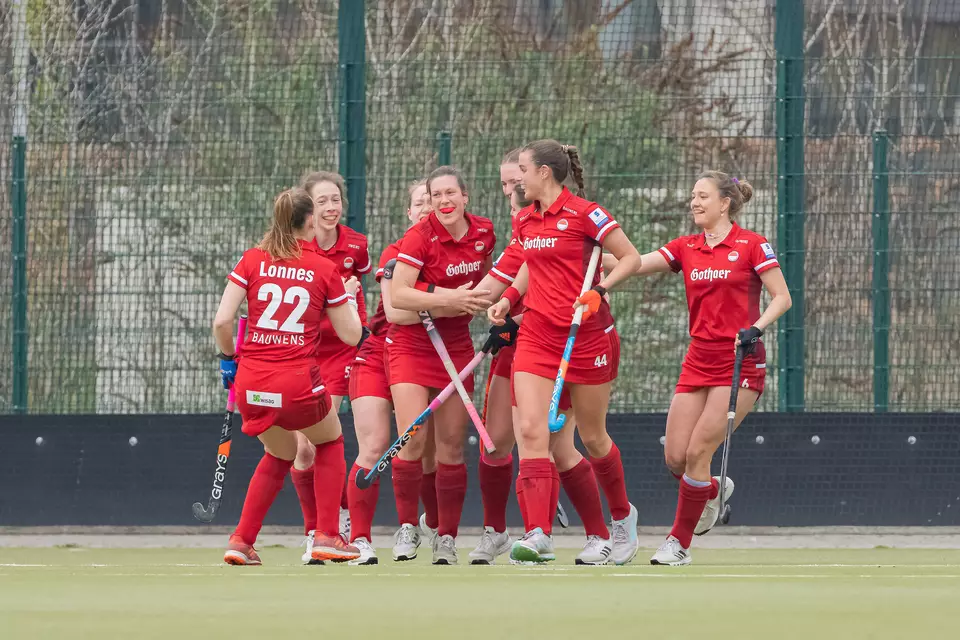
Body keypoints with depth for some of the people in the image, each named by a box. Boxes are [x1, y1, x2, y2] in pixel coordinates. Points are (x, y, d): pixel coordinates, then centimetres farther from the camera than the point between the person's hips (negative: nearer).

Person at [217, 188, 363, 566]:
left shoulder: (253, 261, 4)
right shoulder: (324, 269, 1)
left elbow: (222, 321, -3)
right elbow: (352, 335, 7)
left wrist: (229, 357, 14)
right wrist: (349, 297, 24)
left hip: (251, 384, 3)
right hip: (298, 385, -3)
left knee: (280, 455, 29)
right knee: (330, 442, 28)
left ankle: (241, 541, 19)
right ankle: (327, 537, 19)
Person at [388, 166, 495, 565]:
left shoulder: (483, 233, 1)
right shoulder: (420, 237, -15)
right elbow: (397, 294, -22)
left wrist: (480, 301, 4)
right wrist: (447, 299, -27)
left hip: (455, 345, 4)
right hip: (411, 343, -4)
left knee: (452, 443, 3)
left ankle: (447, 540, 11)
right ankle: (407, 528, 1)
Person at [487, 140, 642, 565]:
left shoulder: (584, 214, -10)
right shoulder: (524, 221, 10)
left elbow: (631, 258, -6)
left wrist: (599, 290, -18)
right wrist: (509, 298, 13)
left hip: (587, 336, -5)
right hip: (537, 335, 5)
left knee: (592, 436, 7)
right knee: (530, 430, -13)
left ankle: (623, 516, 33)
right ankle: (538, 535, -21)